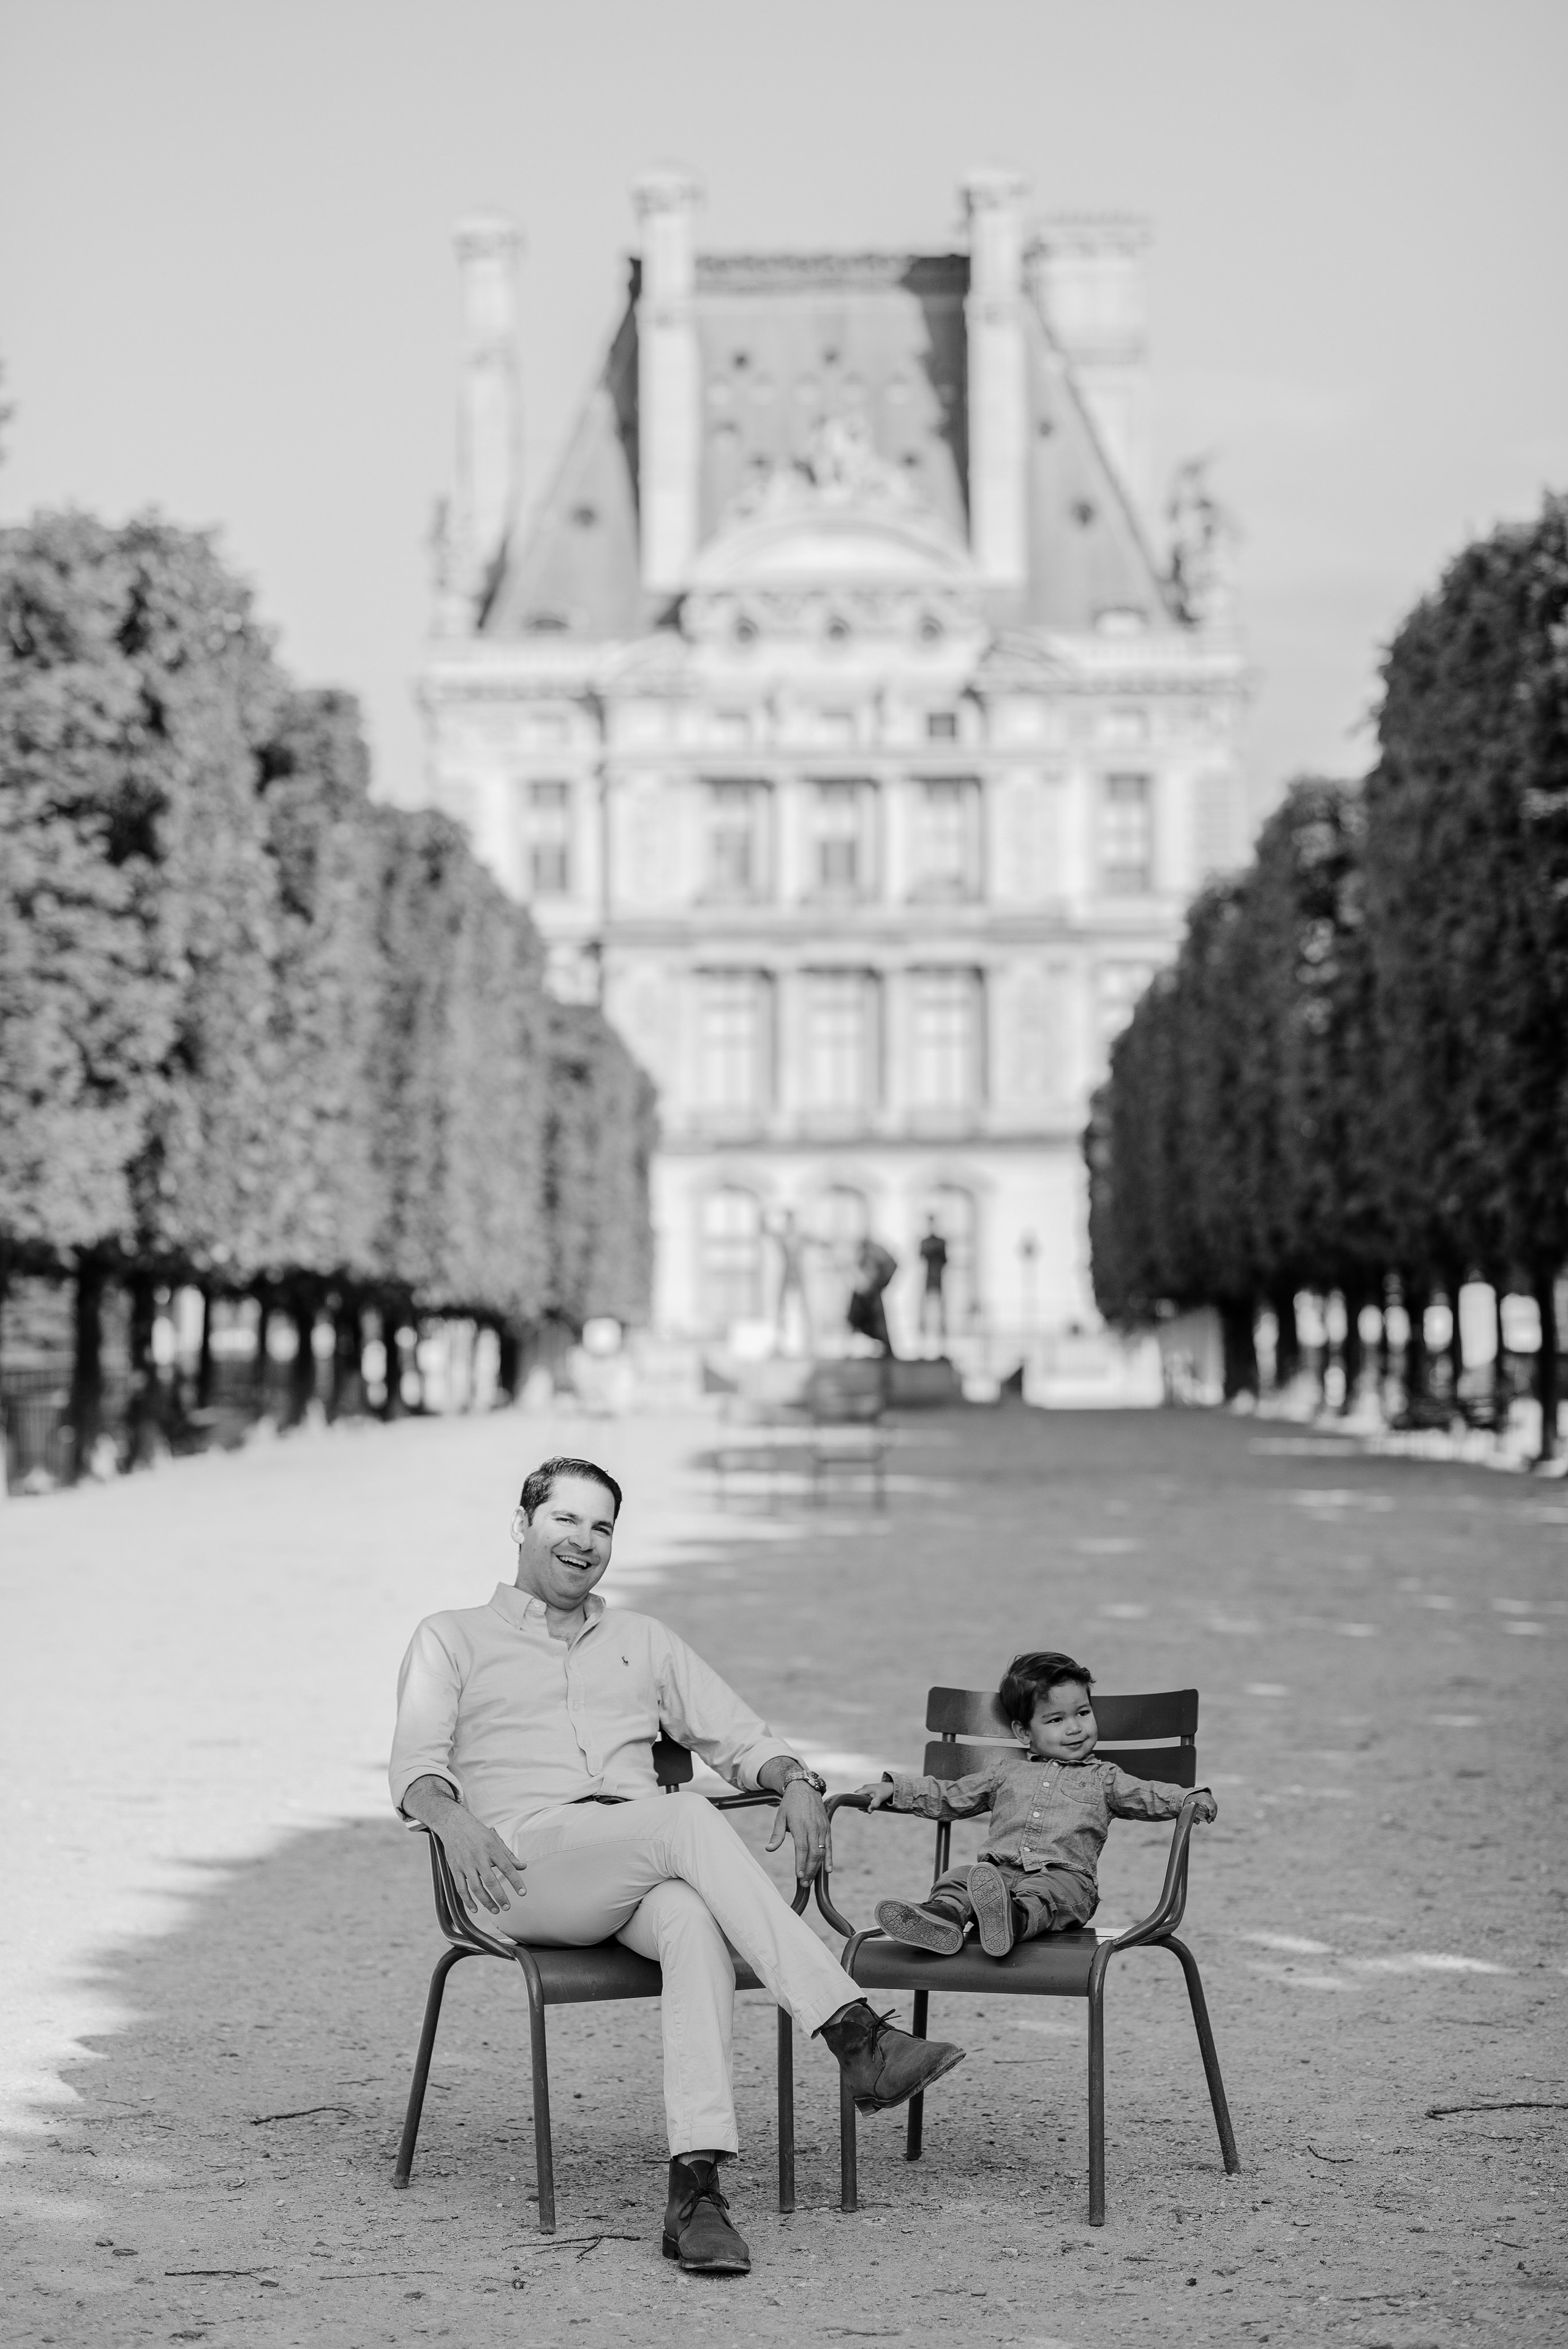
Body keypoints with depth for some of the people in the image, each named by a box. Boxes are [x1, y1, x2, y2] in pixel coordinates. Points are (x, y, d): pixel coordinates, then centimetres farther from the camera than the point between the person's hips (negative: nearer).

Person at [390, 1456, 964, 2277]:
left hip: (640, 1866, 3)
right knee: (687, 1818, -34)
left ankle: (696, 2188, -49)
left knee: (694, 1923, -36)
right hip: (524, 1862, -3)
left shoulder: (643, 1641, 30)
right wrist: (455, 1820, -20)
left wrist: (796, 1784, 1)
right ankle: (855, 2036, -42)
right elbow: (415, 1764, 4)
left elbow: (740, 1738, 24)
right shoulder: (451, 1639, 19)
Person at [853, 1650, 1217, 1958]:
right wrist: (892, 1789, 24)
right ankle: (942, 1918, -57)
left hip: (1064, 1874, -3)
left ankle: (1016, 1919, -69)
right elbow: (949, 1796, 31)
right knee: (957, 1878, -27)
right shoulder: (1006, 1771, 27)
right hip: (997, 1869, 3)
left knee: (1040, 1895, -37)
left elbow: (1148, 1796, 13)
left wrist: (1191, 1799, -6)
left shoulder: (1103, 1779, 22)